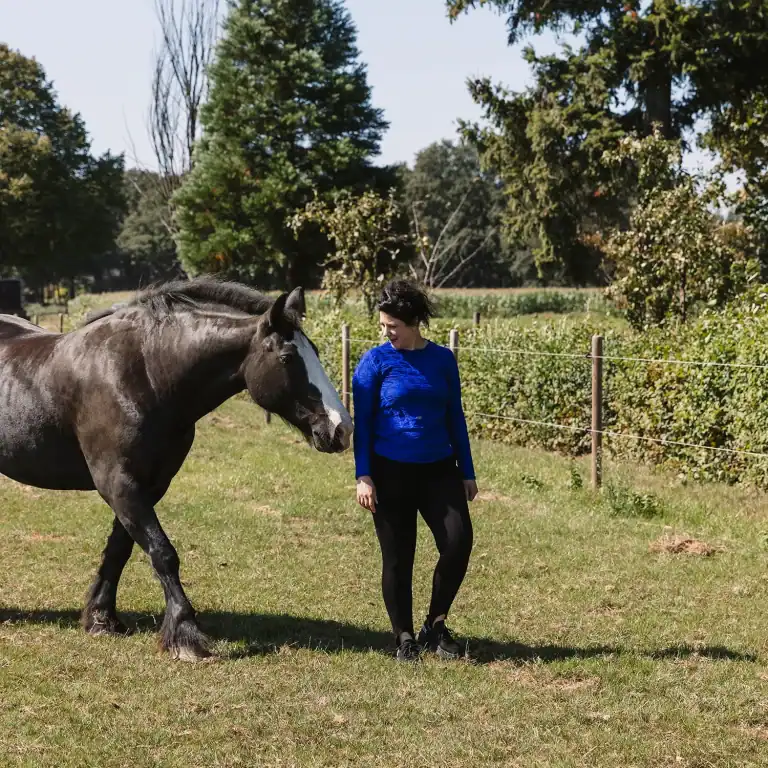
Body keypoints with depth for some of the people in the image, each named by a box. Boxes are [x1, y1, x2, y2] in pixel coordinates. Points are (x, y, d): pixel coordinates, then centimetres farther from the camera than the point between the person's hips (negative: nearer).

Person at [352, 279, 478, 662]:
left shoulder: (443, 359, 5)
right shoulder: (375, 361, -3)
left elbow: (455, 416, 11)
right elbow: (362, 422, -3)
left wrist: (467, 473, 11)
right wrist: (363, 477, -10)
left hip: (439, 469, 2)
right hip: (391, 472, -2)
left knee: (459, 541, -13)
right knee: (397, 558, 4)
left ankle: (435, 625, 5)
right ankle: (405, 638, 19)